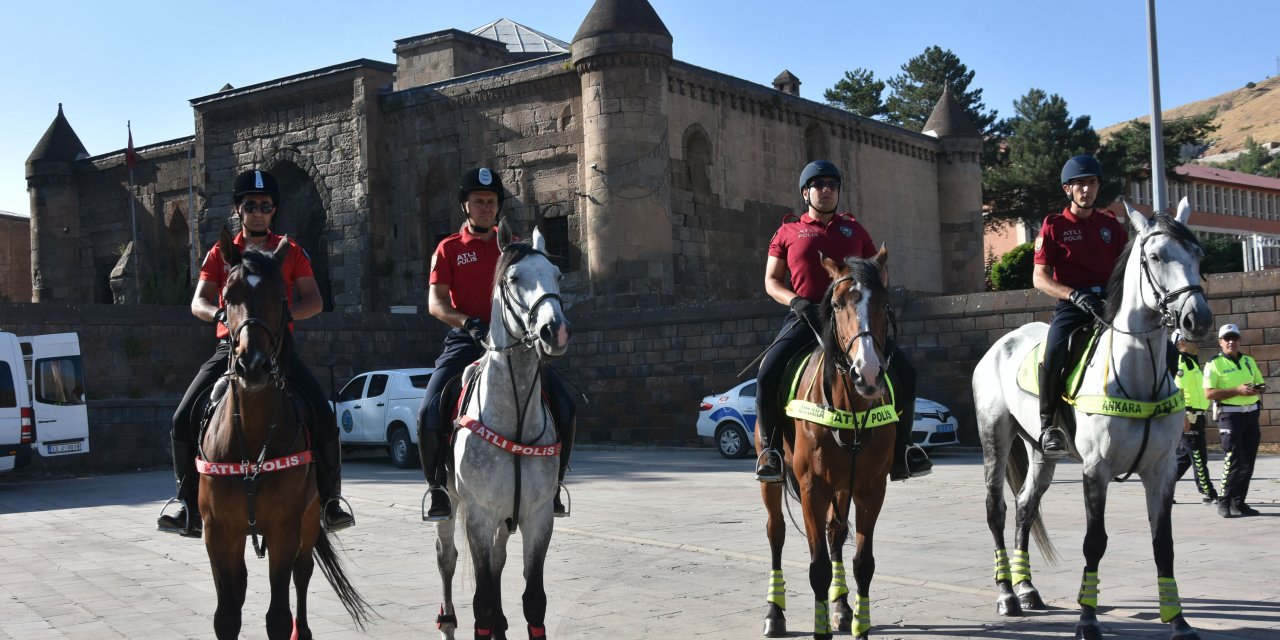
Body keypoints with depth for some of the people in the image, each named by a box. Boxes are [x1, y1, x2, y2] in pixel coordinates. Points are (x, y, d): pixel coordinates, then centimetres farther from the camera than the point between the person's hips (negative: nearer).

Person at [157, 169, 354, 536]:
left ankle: (329, 502, -3)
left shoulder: (291, 252, 8)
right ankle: (190, 509, 3)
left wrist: (285, 313, -20)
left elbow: (314, 302, 1)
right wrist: (220, 313, -20)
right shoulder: (220, 253, 12)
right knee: (184, 420, -12)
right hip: (230, 347, 2)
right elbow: (198, 302, 3)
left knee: (323, 418, -19)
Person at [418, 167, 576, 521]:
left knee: (564, 407, -11)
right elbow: (436, 302, -3)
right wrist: (469, 323, -21)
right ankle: (439, 490, -3)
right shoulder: (449, 249, 6)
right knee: (430, 411, -22)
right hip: (466, 341, -2)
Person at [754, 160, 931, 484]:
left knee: (904, 372, -12)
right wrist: (796, 302, -10)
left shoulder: (854, 229, 16)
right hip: (805, 318, -2)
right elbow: (771, 281, 9)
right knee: (768, 374, -27)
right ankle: (770, 448, -5)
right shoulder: (789, 231, 10)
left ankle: (901, 449, 5)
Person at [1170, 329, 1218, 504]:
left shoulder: (1191, 361, 21)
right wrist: (1182, 417, -27)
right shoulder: (1179, 361, -12)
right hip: (1188, 416, -10)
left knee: (1184, 455, 12)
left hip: (1195, 416, 10)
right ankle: (1208, 494, 0)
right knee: (1198, 457, -5)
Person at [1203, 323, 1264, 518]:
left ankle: (1239, 502, 16)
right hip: (1229, 416, -6)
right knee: (1233, 460, -12)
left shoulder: (1249, 361, 15)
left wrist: (1258, 389, -2)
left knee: (1248, 462, 7)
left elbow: (1261, 383, 23)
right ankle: (1224, 503, -3)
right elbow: (1209, 393, -12)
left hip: (1251, 414, 6)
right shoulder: (1214, 364, -4)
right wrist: (1238, 390, -19)